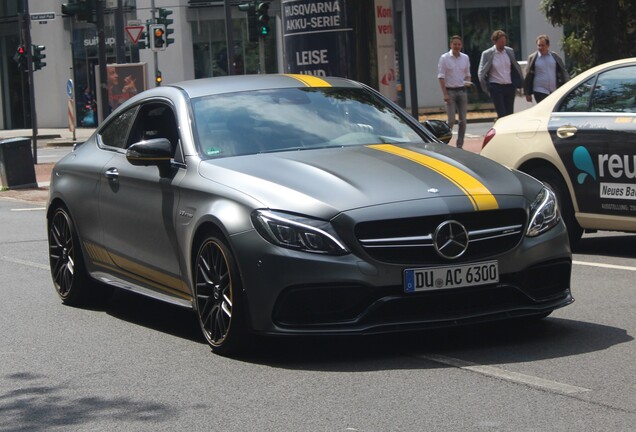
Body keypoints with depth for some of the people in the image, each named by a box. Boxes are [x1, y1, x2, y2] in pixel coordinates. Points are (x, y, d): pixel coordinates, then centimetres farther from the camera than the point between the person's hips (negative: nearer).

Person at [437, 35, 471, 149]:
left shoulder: (465, 58, 10)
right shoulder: (444, 58, -3)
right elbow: (441, 77, -6)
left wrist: (467, 82, -4)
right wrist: (445, 94, -13)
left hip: (462, 90, 5)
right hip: (450, 91, -4)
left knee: (463, 120, 3)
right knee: (451, 120, -13)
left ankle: (460, 145, 10)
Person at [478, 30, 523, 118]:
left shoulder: (510, 51, 7)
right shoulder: (487, 54, -4)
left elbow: (516, 67, 15)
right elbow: (481, 73, 0)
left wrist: (519, 83, 9)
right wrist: (485, 88, -5)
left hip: (510, 86, 4)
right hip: (496, 87, -4)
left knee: (510, 114, 6)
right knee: (502, 115, -10)